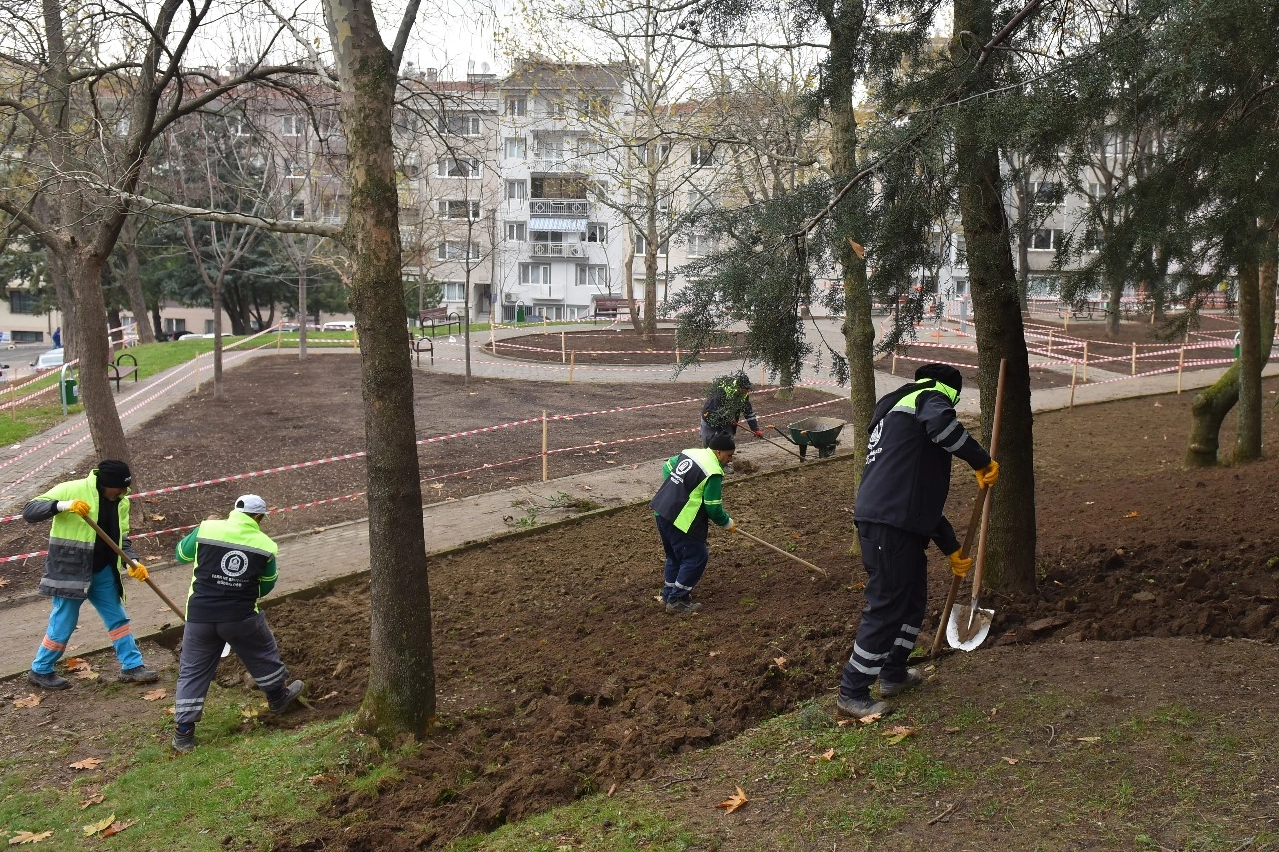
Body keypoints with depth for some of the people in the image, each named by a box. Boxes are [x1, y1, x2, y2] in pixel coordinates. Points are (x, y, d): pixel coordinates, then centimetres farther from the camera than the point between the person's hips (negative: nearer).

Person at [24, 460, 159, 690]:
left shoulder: (121, 501, 2)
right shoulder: (71, 490, -17)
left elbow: (121, 539, 9)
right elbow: (29, 511, -19)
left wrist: (132, 562, -8)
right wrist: (62, 505, -35)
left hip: (102, 571, 7)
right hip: (70, 572, -6)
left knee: (118, 618, 11)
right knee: (64, 623, 4)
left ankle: (132, 667, 21)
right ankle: (40, 671, 25)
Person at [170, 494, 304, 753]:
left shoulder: (206, 529, -3)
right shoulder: (265, 545, -1)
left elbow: (181, 553, 16)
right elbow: (266, 586, 11)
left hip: (200, 616, 1)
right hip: (242, 616, -1)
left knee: (192, 671, 13)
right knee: (263, 654, 24)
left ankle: (184, 732, 13)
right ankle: (278, 697, 43)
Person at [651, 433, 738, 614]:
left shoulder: (690, 452, 10)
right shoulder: (713, 472, -15)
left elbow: (666, 468, 23)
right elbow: (713, 508, -13)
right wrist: (728, 523, 5)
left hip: (661, 510, 9)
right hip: (680, 519, -9)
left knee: (675, 555, 23)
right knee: (696, 557, 2)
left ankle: (668, 593, 33)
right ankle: (677, 601, 6)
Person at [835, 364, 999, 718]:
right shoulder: (930, 396, 5)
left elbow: (924, 492, 34)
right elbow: (941, 423, -25)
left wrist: (951, 547, 35)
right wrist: (982, 461, -12)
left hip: (900, 524, 10)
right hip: (891, 525, -10)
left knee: (914, 598, 23)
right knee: (887, 606, -3)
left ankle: (893, 674, 36)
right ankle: (852, 693, 6)